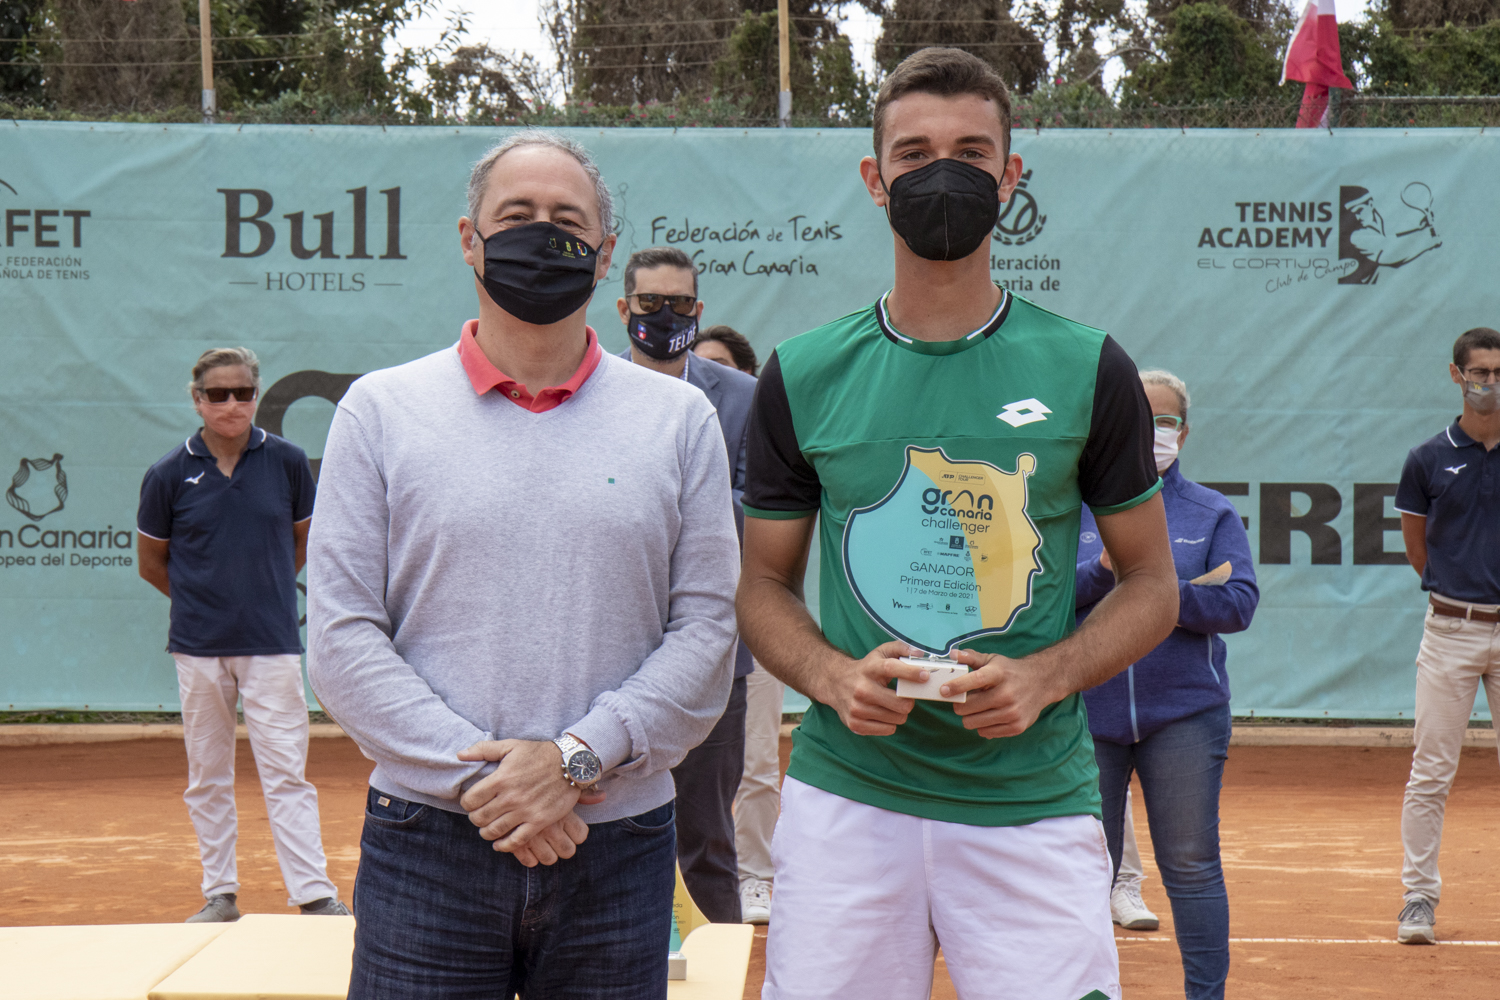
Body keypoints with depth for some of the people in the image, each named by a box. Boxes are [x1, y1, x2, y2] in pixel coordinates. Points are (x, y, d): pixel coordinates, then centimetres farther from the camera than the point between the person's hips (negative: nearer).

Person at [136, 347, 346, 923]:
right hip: (198, 647, 1)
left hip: (272, 643, -1)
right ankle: (220, 895, 18)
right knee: (207, 779, 8)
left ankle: (314, 896, -5)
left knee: (286, 773, -5)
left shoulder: (286, 461, 0)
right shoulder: (169, 474, -1)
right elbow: (151, 561, 11)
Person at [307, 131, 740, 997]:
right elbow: (342, 639, -2)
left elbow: (706, 630, 1)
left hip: (619, 848, 1)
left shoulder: (680, 420, 8)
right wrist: (478, 777, -12)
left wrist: (576, 759, -12)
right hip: (428, 840, -1)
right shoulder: (382, 410, 5)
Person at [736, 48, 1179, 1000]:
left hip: (1035, 803, 0)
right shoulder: (802, 376, 5)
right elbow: (765, 585, 12)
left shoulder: (1088, 370, 3)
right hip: (846, 798, 1)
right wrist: (831, 674, -9)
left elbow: (1152, 584, 8)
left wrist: (1045, 677, -10)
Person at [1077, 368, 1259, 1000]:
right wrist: (1103, 570, -17)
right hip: (1087, 711, 1)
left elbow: (1238, 603, -5)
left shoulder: (1213, 515, 7)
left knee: (1190, 866, 1)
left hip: (1184, 716, -1)